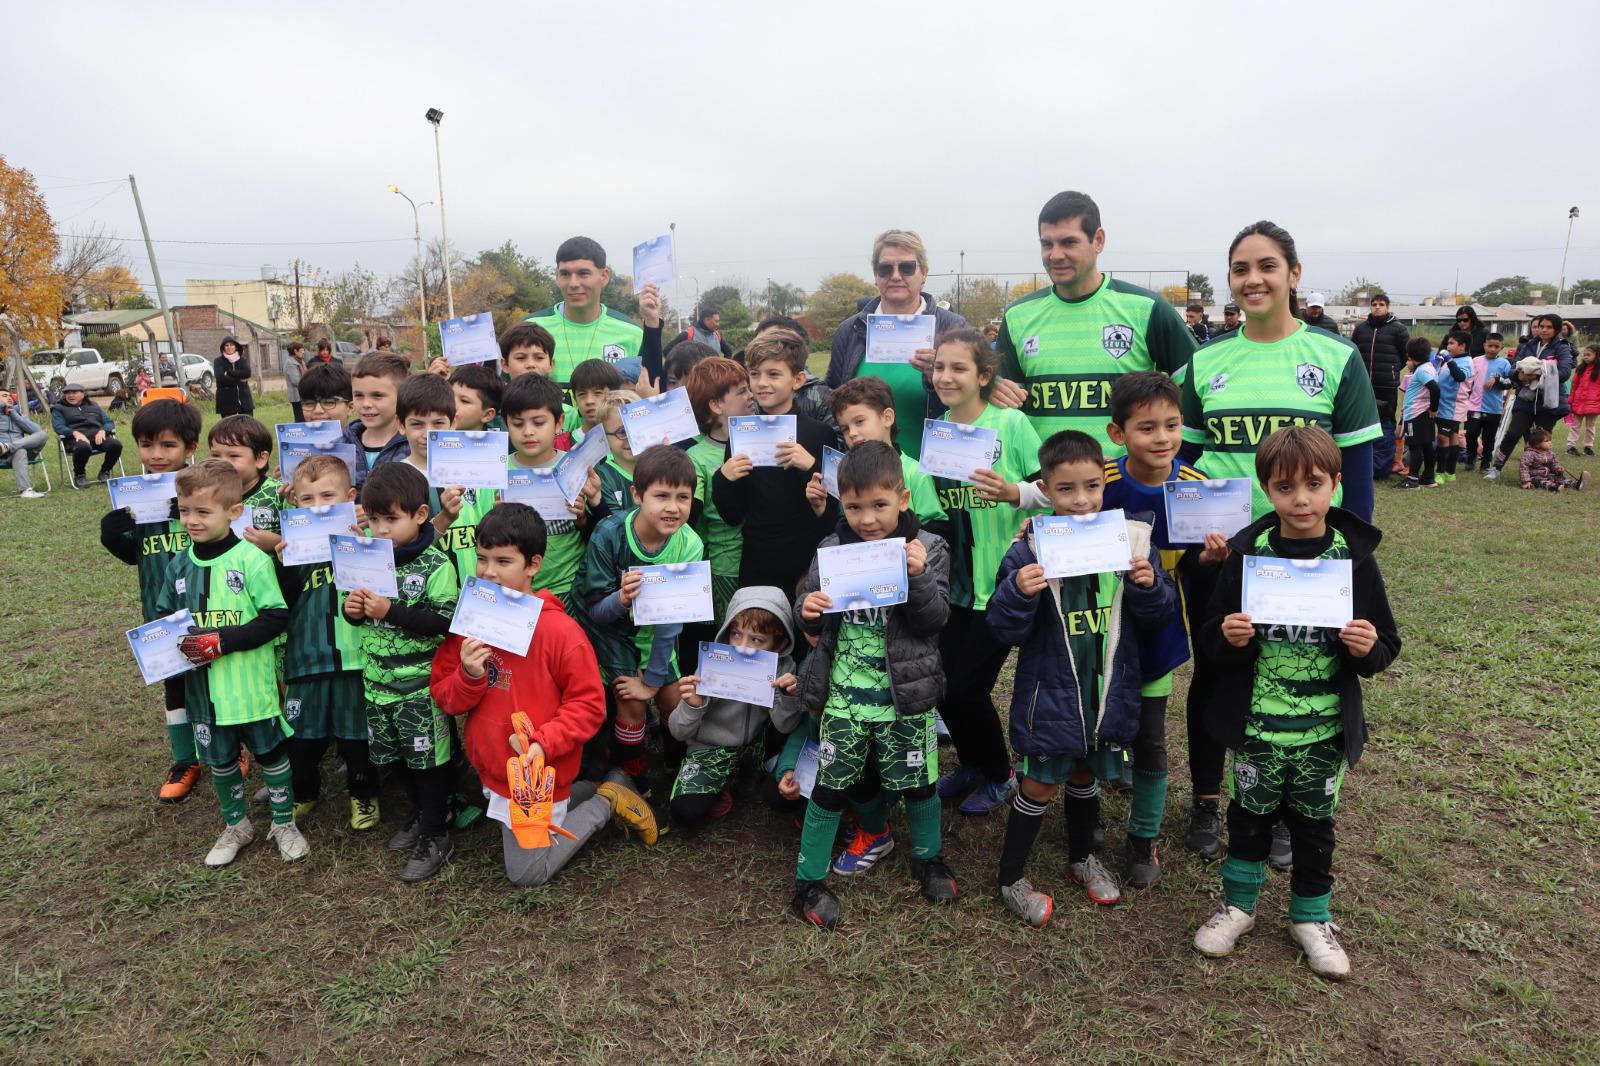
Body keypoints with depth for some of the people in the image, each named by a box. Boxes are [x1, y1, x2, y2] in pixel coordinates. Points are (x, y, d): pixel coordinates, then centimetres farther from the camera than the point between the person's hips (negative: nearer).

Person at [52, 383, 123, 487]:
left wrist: (102, 431, -7)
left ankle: (105, 472, -6)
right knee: (83, 447, -41)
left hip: (97, 436, 3)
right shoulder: (59, 409, 18)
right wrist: (75, 433, -21)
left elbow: (109, 422, 18)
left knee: (116, 444, -30)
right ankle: (79, 475, -14)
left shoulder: (93, 405, 28)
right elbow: (58, 426, 0)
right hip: (75, 438, -3)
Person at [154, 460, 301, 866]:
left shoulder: (252, 560, -16)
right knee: (219, 759, 19)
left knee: (271, 753, 11)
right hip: (203, 684, 5)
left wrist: (222, 641, -22)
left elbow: (276, 618, -16)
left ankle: (284, 824, 30)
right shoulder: (179, 565, 2)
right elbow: (162, 615, 13)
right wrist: (174, 640, -8)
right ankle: (236, 825, 40)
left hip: (252, 684, -5)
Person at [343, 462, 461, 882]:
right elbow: (363, 611, 15)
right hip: (379, 678, 7)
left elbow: (443, 621, -21)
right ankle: (420, 815, 40)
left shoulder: (436, 565, -15)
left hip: (420, 682, -7)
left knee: (428, 759, 3)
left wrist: (390, 611, -27)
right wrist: (354, 610, -8)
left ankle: (434, 838, 17)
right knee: (399, 756, 20)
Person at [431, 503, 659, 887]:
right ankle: (608, 787, 35)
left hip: (536, 773, -6)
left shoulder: (559, 630, -22)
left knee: (526, 873, 5)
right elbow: (443, 695, -2)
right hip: (491, 766, 7)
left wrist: (544, 744, -28)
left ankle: (606, 802, 18)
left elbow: (588, 704, -17)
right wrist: (469, 676, -22)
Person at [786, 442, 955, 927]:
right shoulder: (831, 549, -2)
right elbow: (815, 624, 6)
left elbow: (936, 618, -12)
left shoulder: (927, 548, -7)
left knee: (918, 783, 15)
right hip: (843, 693, 1)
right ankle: (808, 883, 25)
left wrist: (919, 576, -28)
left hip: (905, 695, 0)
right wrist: (808, 609, -18)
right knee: (829, 788, 8)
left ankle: (928, 859, 43)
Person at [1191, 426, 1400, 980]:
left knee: (1314, 824, 17)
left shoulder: (1355, 555, -6)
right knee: (1250, 816, 15)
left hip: (1326, 730, 1)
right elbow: (1210, 637, -2)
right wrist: (1226, 638, -23)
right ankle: (1237, 904, 37)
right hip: (1256, 726, -1)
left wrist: (1369, 649, -20)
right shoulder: (1247, 552, -8)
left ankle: (1311, 917, 39)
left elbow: (1385, 644, 2)